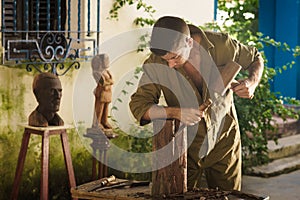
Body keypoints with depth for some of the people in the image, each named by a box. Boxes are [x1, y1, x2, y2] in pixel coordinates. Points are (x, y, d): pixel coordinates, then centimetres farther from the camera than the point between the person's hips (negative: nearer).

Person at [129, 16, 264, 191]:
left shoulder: (221, 45, -19)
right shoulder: (155, 65, -20)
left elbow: (255, 58, 1)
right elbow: (138, 105, -18)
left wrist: (252, 83, -20)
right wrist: (174, 112, -34)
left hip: (223, 140, 1)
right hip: (185, 144, 0)